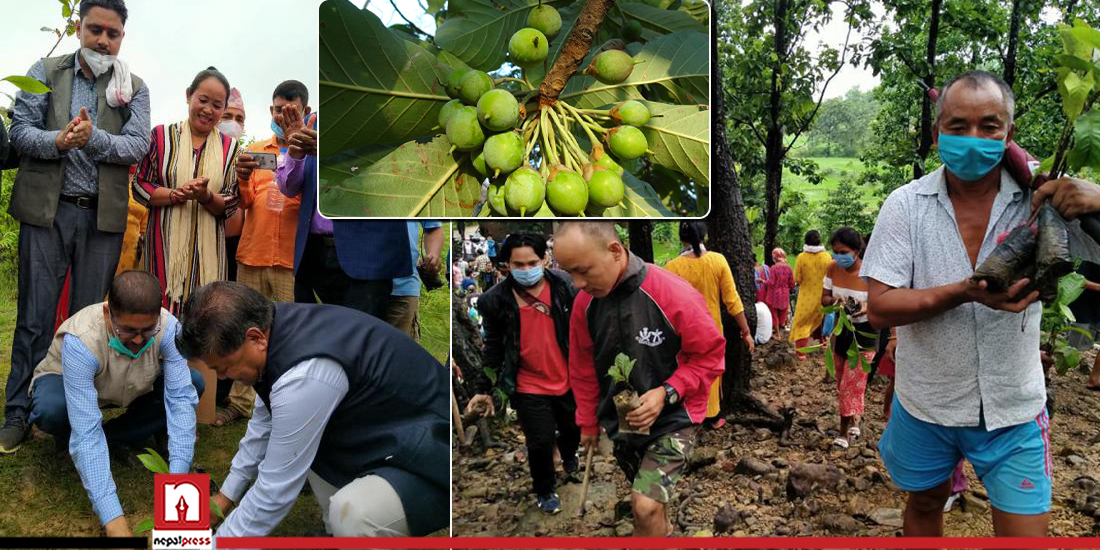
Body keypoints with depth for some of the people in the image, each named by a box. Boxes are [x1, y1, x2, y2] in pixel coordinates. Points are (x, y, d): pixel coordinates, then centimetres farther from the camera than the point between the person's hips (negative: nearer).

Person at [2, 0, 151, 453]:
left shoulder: (134, 88, 6)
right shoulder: (45, 72, 6)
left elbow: (138, 145, -5)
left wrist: (94, 137, -22)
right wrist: (58, 140, -21)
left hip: (103, 216, 1)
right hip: (48, 210, 0)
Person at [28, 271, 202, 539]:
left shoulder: (168, 327, -33)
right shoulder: (80, 341, -40)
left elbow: (180, 399, -31)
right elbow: (86, 433, -42)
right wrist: (112, 519, -47)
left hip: (134, 387, 3)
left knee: (193, 384, -22)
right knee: (51, 409, -36)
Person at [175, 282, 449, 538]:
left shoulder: (304, 376, -30)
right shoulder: (281, 327, -1)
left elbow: (275, 491, -18)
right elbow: (264, 423, 18)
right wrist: (226, 495, 25)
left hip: (434, 462, -10)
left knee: (354, 515, -34)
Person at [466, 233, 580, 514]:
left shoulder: (564, 286, -10)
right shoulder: (496, 299, -13)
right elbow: (493, 347, -3)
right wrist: (484, 389, 0)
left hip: (568, 380, 3)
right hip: (529, 386, -2)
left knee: (572, 428, 21)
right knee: (541, 441, 1)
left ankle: (569, 458, 58)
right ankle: (544, 491, 30)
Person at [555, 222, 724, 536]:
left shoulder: (675, 296, -26)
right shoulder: (585, 301, -10)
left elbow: (711, 355, -14)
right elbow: (583, 368, 4)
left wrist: (667, 392, -25)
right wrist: (588, 422, 12)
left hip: (672, 418, -5)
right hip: (619, 420, 5)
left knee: (645, 506, -15)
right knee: (648, 498, 22)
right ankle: (662, 528, 52)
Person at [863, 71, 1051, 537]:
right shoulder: (906, 204, -10)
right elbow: (879, 308, -14)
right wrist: (964, 293, -29)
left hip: (1012, 408, 0)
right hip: (925, 405, 1)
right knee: (924, 504, 22)